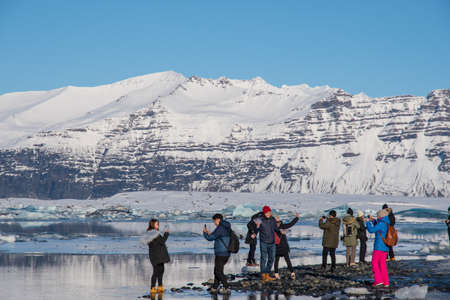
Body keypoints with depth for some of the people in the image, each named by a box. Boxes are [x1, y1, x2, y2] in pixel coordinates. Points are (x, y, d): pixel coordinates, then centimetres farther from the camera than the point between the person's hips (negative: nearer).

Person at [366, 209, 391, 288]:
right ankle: (386, 282, 10)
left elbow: (371, 230, -13)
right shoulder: (387, 224, 11)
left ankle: (378, 280, -7)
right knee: (382, 264, 11)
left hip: (379, 247, -8)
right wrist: (373, 220, 24)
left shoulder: (381, 223, -15)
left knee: (374, 263, 0)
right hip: (385, 248, 8)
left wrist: (368, 222, 1)